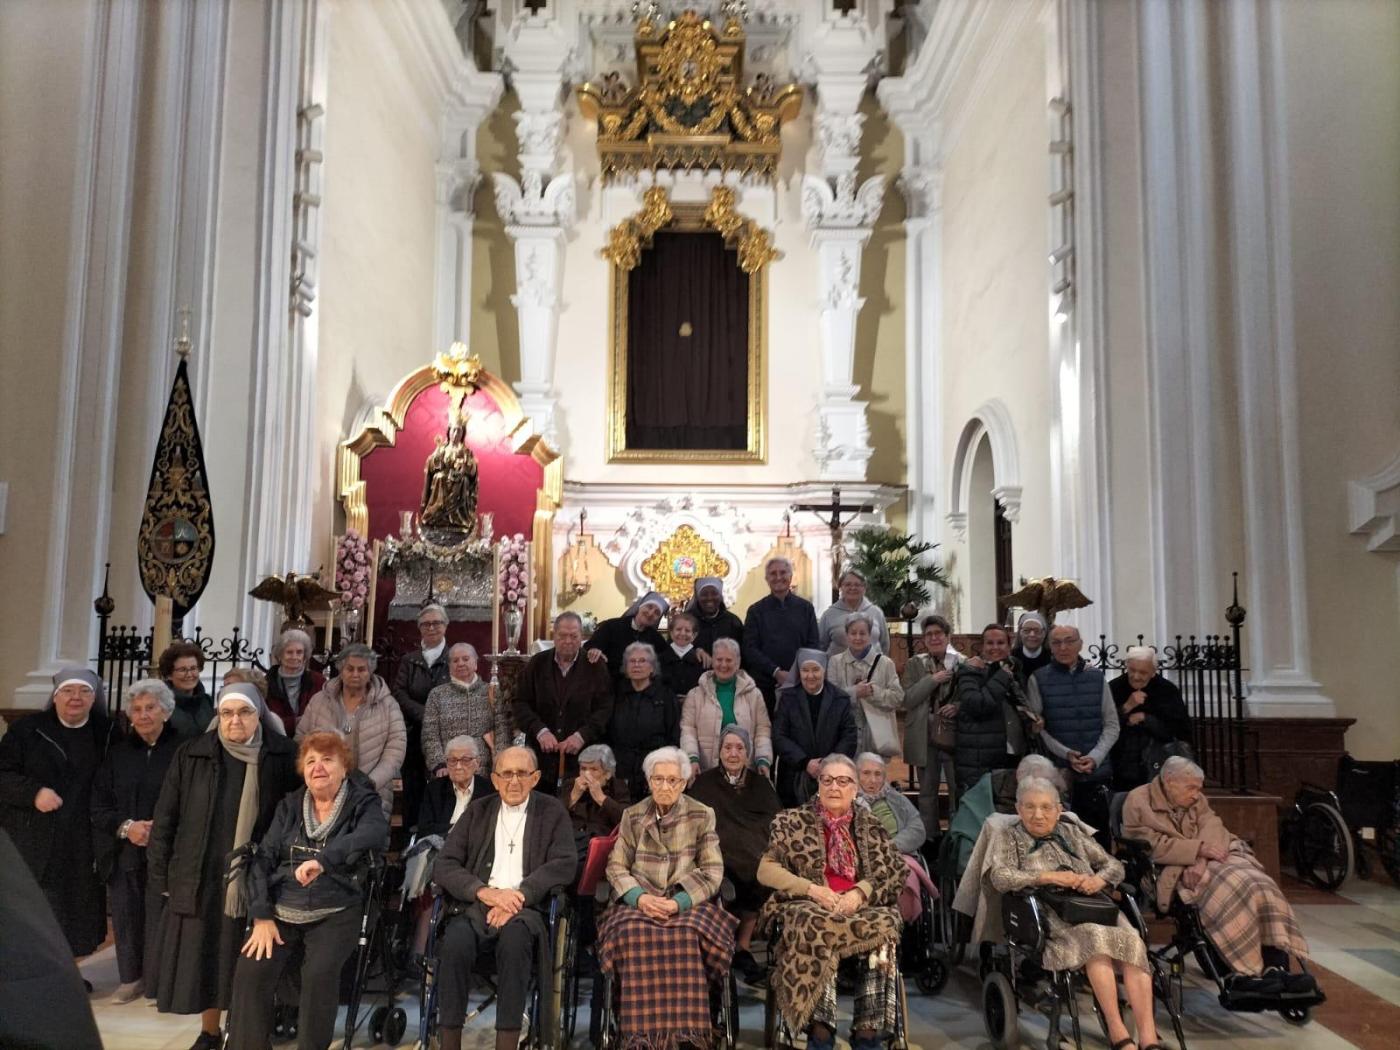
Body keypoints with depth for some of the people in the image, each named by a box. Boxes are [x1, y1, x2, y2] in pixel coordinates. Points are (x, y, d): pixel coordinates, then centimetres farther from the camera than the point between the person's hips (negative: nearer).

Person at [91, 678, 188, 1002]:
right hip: (125, 851, 3)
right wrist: (125, 827, -8)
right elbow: (99, 805, 8)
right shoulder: (117, 752, 9)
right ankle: (130, 979, 20)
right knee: (127, 915, 4)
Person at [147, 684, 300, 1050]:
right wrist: (160, 877, 1)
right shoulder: (191, 755, 0)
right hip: (200, 879, 1)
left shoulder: (284, 756, -4)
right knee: (203, 958, 10)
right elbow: (165, 819, 3)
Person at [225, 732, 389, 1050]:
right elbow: (263, 858, 6)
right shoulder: (290, 805, 11)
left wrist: (323, 860, -39)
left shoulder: (364, 804, -2)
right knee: (250, 971, -19)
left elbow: (374, 835, -25)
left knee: (319, 973, -27)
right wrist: (261, 916, -6)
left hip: (335, 913, -3)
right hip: (281, 910, 3)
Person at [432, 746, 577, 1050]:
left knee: (514, 937, -35)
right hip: (477, 904, 2)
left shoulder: (553, 812, 10)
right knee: (456, 940, -30)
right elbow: (443, 866, 6)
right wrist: (484, 891, -13)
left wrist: (519, 894, -17)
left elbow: (565, 864, -2)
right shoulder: (477, 811, 15)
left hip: (526, 907, -2)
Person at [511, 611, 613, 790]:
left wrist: (582, 735, -13)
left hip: (580, 757, -1)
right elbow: (520, 703, 5)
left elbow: (604, 709, 0)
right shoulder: (536, 664, 8)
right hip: (540, 755, 2)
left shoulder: (596, 668, 4)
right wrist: (540, 731, -10)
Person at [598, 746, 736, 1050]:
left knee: (687, 936, -35)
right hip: (640, 904, 1)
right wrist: (639, 897, -13)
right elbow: (616, 867, 7)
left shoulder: (702, 816, 4)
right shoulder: (632, 816, 10)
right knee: (634, 934, -33)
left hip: (688, 904, -1)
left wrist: (679, 902, -16)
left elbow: (713, 871, -1)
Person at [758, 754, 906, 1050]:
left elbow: (895, 872, 7)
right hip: (808, 905, -1)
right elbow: (766, 870, 4)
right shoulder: (792, 822, 10)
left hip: (862, 907, 2)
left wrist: (859, 893, -12)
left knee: (882, 927, -33)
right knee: (816, 926, -37)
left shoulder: (872, 826, 17)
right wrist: (813, 889, -11)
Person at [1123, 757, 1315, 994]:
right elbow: (1153, 845, -12)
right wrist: (1199, 849, -17)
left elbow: (1213, 829, 1)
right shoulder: (1138, 802, -2)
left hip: (1204, 862, 7)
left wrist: (1201, 863, -19)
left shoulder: (1197, 800, 19)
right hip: (1173, 871, -7)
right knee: (1228, 889, -32)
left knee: (1259, 886, -21)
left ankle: (1275, 967, -32)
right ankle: (1246, 974, -31)